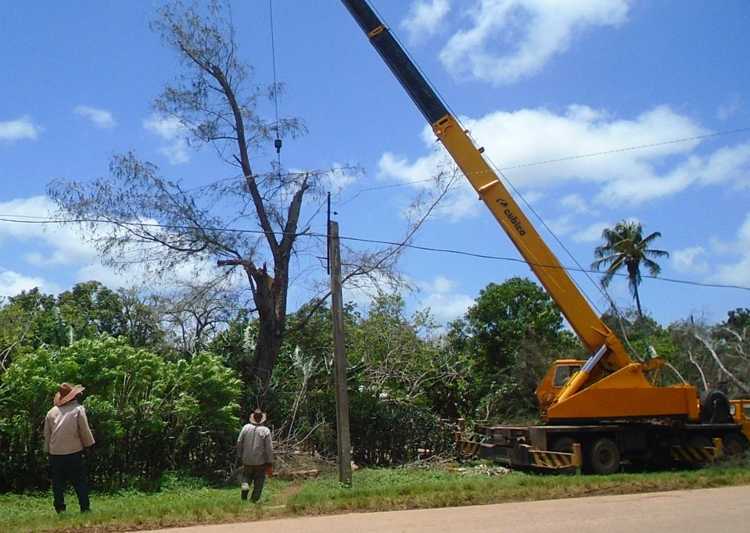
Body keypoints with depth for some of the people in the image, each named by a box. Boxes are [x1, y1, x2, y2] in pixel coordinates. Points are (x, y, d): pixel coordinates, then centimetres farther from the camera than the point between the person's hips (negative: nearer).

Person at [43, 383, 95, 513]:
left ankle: (60, 508, 7)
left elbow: (46, 434, 12)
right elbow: (85, 430, -3)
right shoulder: (78, 409, -4)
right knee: (80, 482, 3)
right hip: (73, 452, -3)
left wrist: (48, 451, 21)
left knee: (58, 483, 9)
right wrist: (89, 445, 10)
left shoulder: (52, 412, 7)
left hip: (55, 453, 3)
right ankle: (85, 507, 0)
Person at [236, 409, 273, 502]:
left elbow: (239, 443, 1)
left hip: (247, 460, 2)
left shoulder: (246, 427, -3)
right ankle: (254, 500, 10)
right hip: (260, 462, -2)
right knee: (259, 481, 12)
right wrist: (270, 464, -4)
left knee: (246, 476, 21)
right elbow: (269, 449, -11)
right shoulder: (265, 431, -10)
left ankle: (245, 485, -9)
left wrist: (240, 457, 13)